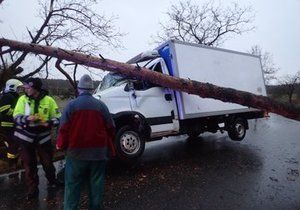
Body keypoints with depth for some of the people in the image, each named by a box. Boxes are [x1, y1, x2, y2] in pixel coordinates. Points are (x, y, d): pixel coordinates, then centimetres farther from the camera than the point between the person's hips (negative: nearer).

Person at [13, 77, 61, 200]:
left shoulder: (48, 100, -6)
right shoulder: (22, 99, -3)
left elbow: (57, 117, -5)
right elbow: (16, 117, -7)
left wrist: (49, 123, -25)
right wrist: (27, 119, -28)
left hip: (43, 136, -1)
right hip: (26, 137, 1)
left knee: (47, 161, 12)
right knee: (29, 164, 10)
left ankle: (52, 181, 38)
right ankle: (32, 189, 26)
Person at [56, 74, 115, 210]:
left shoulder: (71, 105, -6)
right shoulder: (101, 105, 0)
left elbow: (64, 129, -8)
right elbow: (110, 128, 1)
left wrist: (61, 145, 9)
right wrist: (107, 146, 16)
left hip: (77, 152, -1)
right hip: (98, 152, 2)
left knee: (73, 184, 13)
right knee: (96, 182, 15)